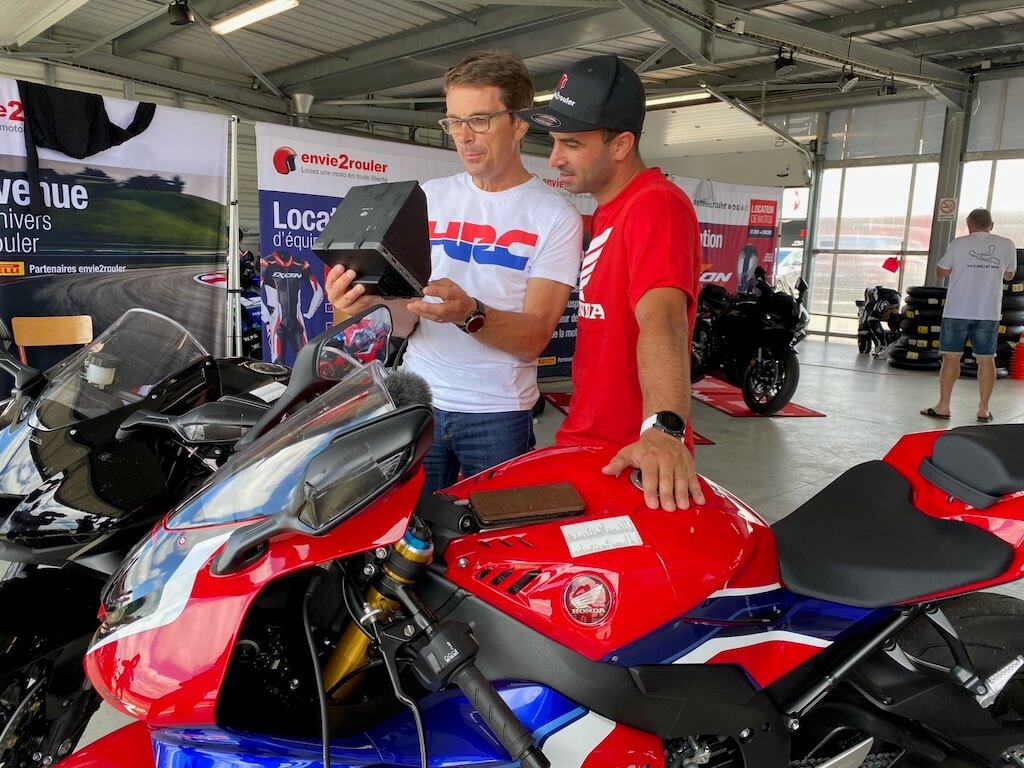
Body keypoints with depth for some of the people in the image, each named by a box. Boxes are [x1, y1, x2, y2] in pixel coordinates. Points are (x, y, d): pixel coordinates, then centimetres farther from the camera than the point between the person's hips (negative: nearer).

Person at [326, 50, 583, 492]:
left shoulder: (556, 216, -4)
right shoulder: (430, 197, 6)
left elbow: (533, 338, -11)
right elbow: (404, 323, 1)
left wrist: (470, 314, -30)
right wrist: (375, 295, -21)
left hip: (498, 413, -2)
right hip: (417, 401, 3)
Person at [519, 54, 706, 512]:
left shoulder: (655, 204, -18)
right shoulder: (605, 212, 13)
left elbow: (661, 320, -34)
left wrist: (663, 428, -47)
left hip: (631, 459, -9)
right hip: (584, 441, 9)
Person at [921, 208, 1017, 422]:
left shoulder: (959, 244, -4)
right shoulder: (1006, 245, 3)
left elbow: (940, 273, 5)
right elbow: (1009, 275, 18)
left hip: (957, 312, -2)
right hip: (989, 313, 2)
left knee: (951, 357, 2)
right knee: (986, 359, 7)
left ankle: (943, 406, 3)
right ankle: (983, 409, 10)